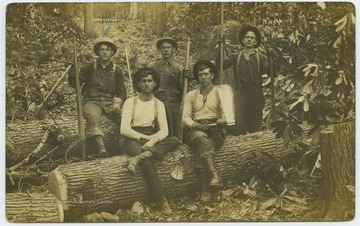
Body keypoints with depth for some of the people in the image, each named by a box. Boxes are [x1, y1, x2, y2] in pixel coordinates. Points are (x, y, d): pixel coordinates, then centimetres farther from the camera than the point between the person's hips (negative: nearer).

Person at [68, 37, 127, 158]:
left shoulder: (116, 70, 10)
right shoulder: (91, 67, 6)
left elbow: (121, 92, 10)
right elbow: (74, 83, 5)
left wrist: (117, 103, -10)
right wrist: (72, 70, -13)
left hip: (109, 102, 2)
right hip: (91, 101, -2)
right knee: (93, 116, -37)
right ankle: (101, 148, -51)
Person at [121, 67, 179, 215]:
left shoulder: (159, 104, 12)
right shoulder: (130, 102, 3)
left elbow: (164, 130, 0)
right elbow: (124, 129, -7)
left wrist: (153, 140, -21)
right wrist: (145, 137, -14)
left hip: (152, 139, 4)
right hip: (134, 140, -4)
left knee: (174, 141, -27)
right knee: (147, 161, -35)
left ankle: (138, 158, -39)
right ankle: (162, 201, -33)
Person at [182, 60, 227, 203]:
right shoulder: (191, 95, 22)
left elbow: (226, 115, 9)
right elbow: (185, 117, 9)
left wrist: (223, 121, -15)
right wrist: (196, 125, -12)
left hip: (215, 130, -1)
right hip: (196, 130, 1)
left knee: (202, 149, -35)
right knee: (201, 137, -38)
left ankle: (205, 191, -39)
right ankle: (214, 175, -53)